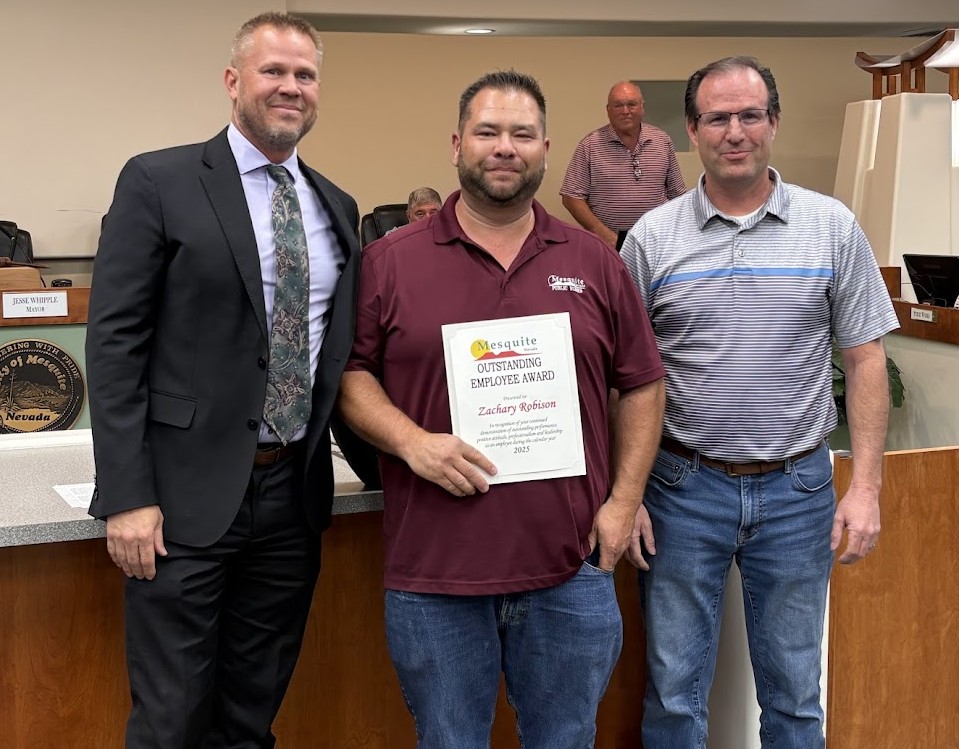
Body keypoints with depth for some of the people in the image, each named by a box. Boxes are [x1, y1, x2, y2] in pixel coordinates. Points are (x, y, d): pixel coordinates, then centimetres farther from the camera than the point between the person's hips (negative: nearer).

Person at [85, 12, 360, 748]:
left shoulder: (337, 206, 11)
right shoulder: (159, 183, -5)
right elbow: (115, 343, -8)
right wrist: (126, 497, -14)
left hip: (294, 494, 5)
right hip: (189, 496, -4)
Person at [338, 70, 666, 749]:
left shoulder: (595, 263, 7)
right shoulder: (391, 262, 1)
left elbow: (643, 385, 10)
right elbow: (349, 373, 3)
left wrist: (624, 500, 1)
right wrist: (410, 441, -14)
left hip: (571, 567, 2)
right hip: (433, 571, -1)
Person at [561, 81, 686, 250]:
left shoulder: (663, 141, 7)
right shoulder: (589, 145, -3)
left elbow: (676, 194, 12)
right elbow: (571, 197, -6)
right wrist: (603, 233, -15)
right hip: (605, 242, -2)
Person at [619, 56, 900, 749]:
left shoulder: (832, 228, 0)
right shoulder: (652, 237, -1)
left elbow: (865, 360, 2)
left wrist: (866, 486, -4)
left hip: (798, 489, 1)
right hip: (684, 486, 0)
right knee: (673, 693, 10)